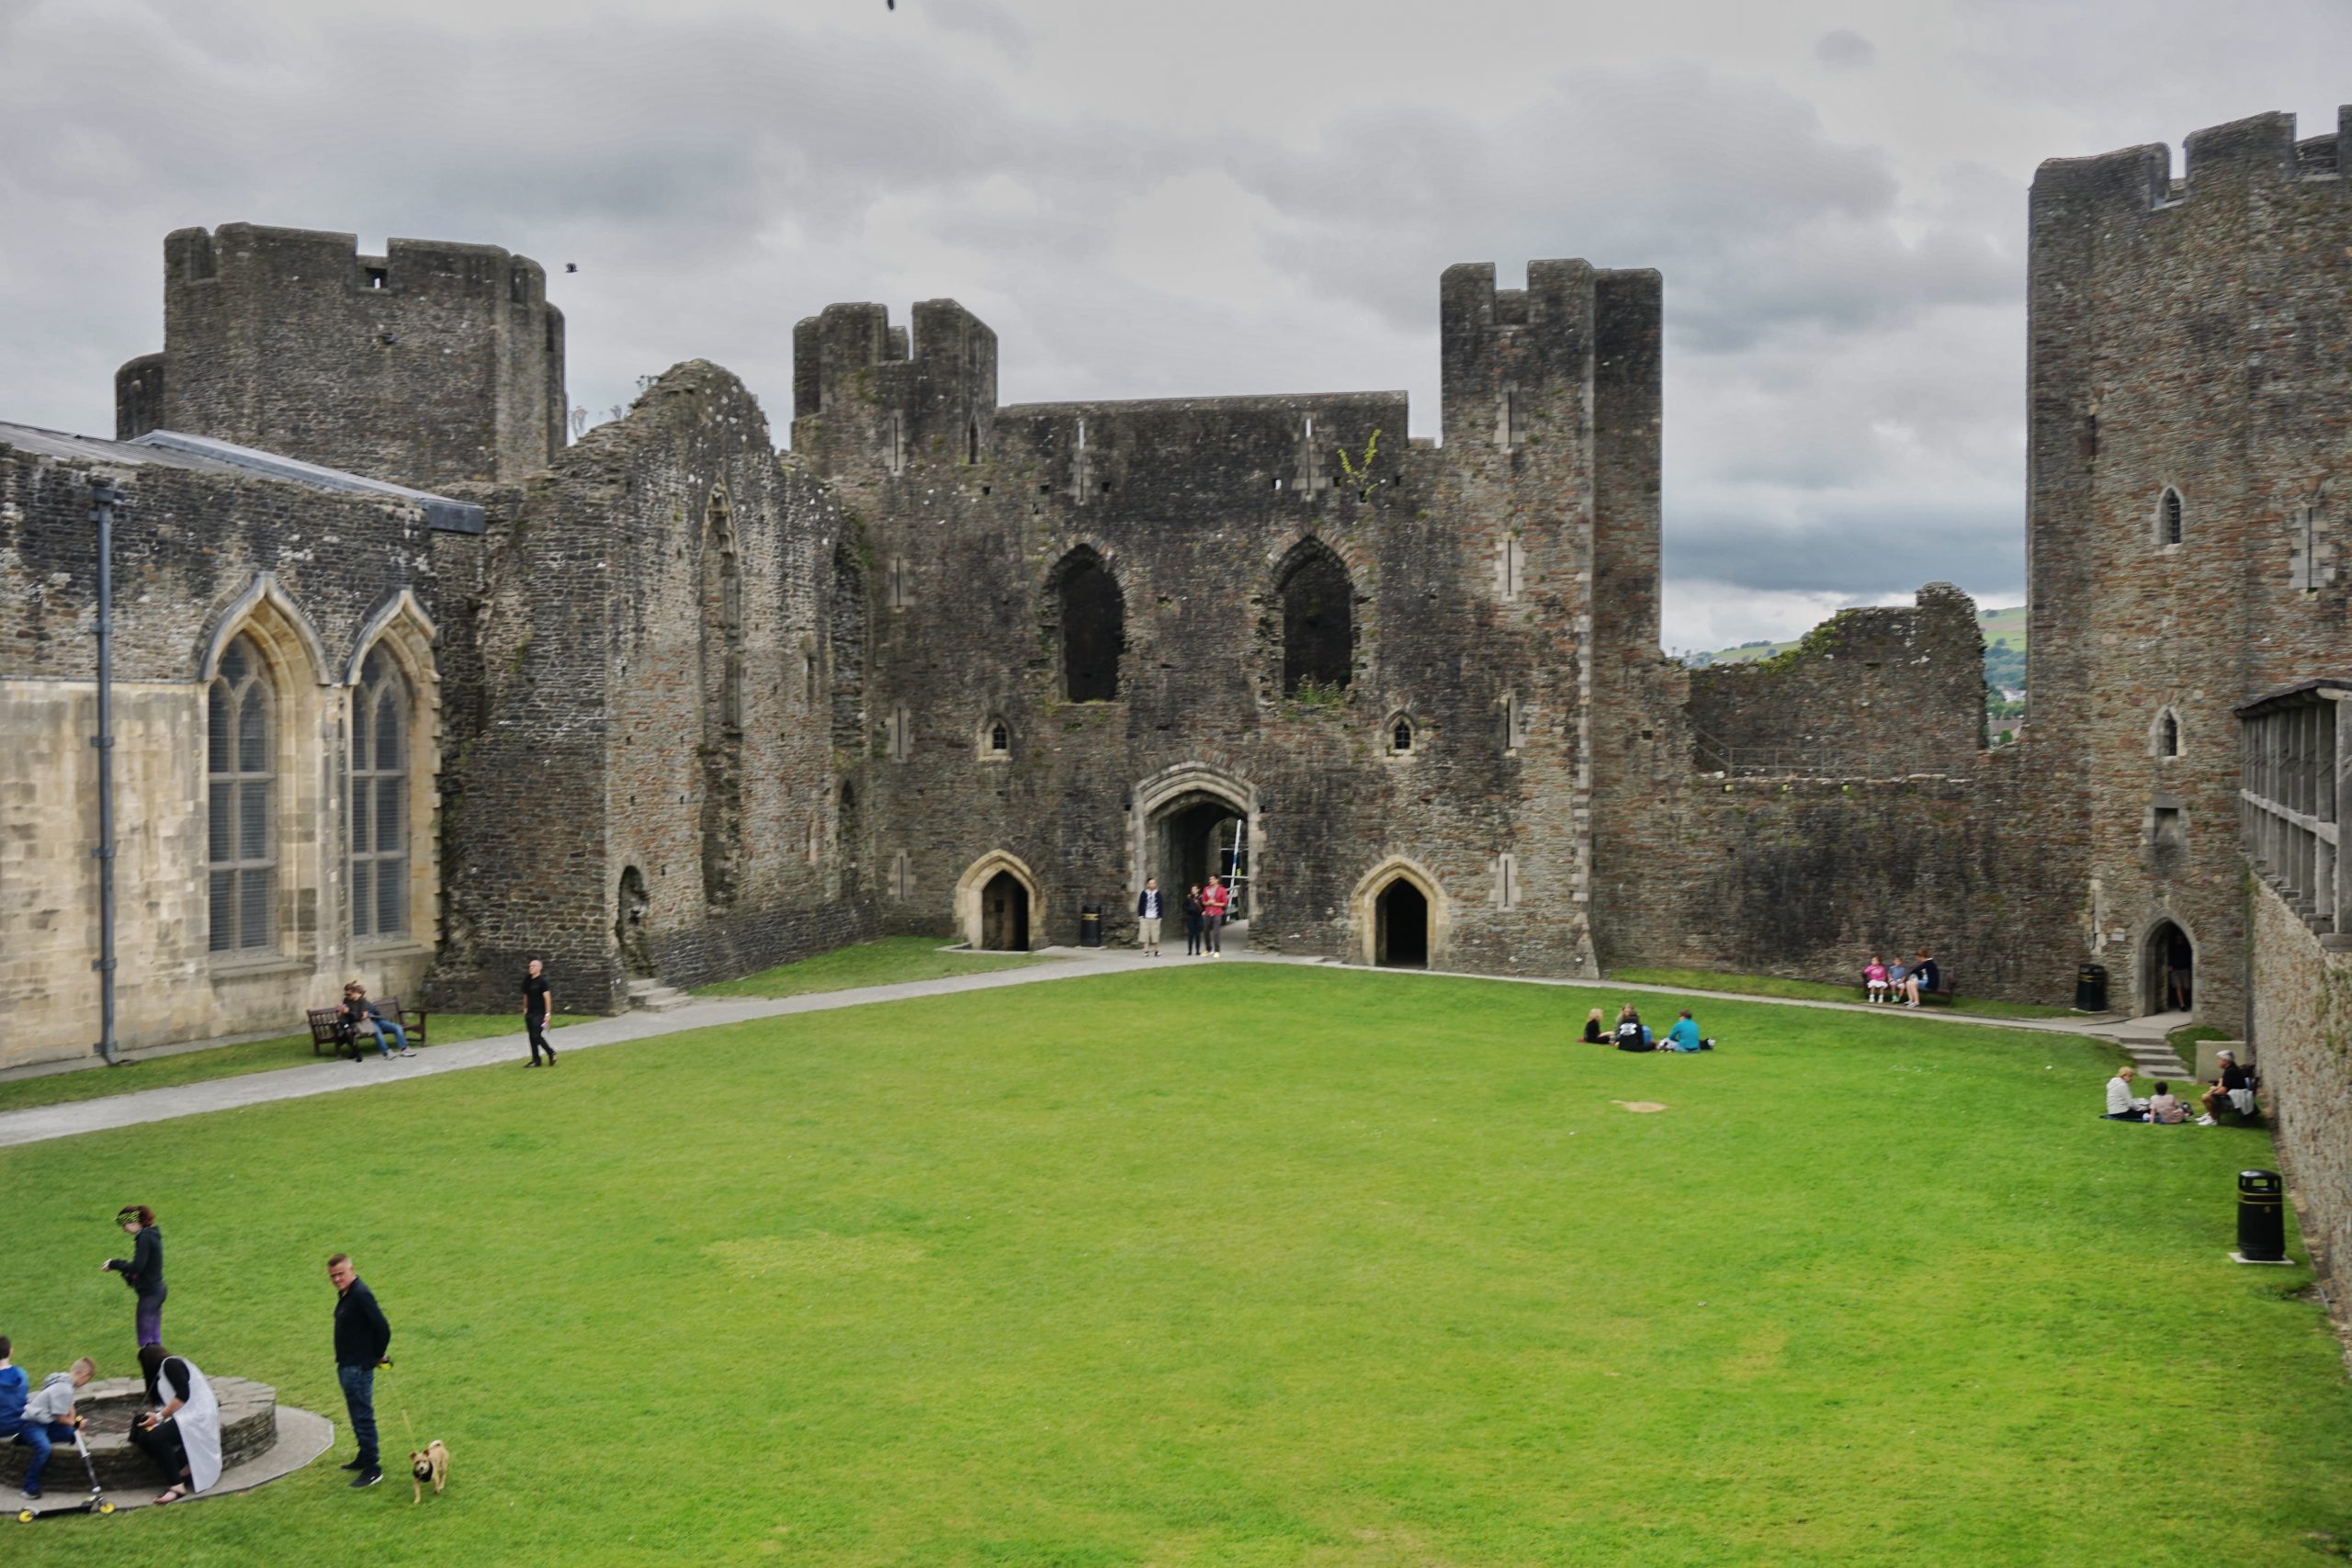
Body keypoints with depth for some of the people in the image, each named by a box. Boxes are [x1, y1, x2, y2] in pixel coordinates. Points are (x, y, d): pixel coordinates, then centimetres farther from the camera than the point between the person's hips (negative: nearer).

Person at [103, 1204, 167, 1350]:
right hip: (157, 1291, 10)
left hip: (149, 1293, -10)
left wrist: (114, 1264, -10)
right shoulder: (151, 1235, 10)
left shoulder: (145, 1238, -18)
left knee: (146, 1340, -4)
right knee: (154, 1340, 15)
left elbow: (137, 1267, -24)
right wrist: (118, 1265, 9)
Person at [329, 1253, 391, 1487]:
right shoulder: (345, 1294, 9)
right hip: (346, 1365, 10)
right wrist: (374, 1355, 16)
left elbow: (383, 1328, -24)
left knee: (363, 1416, -5)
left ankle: (372, 1469, 1)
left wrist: (378, 1355, -9)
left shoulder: (361, 1295, -22)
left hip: (359, 1367, -10)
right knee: (357, 1414, 21)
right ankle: (364, 1457, 35)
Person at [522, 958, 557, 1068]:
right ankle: (536, 1060, 11)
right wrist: (525, 1009, 18)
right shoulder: (527, 981, 11)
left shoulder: (542, 981, -10)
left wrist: (547, 1014, -17)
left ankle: (551, 1052, 6)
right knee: (532, 1036, 6)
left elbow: (547, 998, -13)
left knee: (537, 1036, -13)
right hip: (529, 1013, 7)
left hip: (539, 1013, -7)